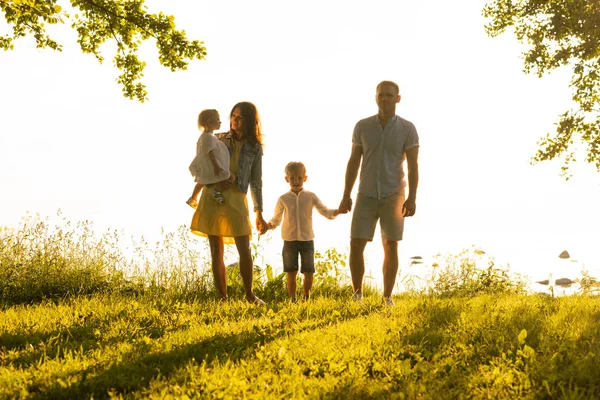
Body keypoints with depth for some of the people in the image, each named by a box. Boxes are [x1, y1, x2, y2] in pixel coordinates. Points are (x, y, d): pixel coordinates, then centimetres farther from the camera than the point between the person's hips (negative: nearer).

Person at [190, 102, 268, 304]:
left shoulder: (254, 148, 6)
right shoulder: (218, 140, 7)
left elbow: (256, 182, 8)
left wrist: (259, 214, 5)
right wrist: (215, 182, -12)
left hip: (236, 199, -1)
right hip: (212, 196, 1)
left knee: (244, 249, -10)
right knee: (216, 250, 1)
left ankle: (249, 294, 7)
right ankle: (223, 298, 7)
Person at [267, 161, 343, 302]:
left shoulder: (311, 197, 3)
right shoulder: (283, 199, 3)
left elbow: (326, 212, 0)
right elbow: (276, 220, 10)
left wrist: (338, 211, -19)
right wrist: (267, 226, -11)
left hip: (307, 239, 0)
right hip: (289, 241, 0)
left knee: (309, 272, 4)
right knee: (291, 273, 2)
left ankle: (306, 299, 21)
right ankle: (293, 300, 12)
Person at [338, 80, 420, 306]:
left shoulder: (407, 129, -5)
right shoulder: (362, 126, 2)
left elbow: (413, 166, -7)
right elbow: (353, 162, 5)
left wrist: (412, 198, -16)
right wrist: (346, 195, 1)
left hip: (393, 196, -1)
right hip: (366, 196, 2)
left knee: (390, 248, 1)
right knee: (356, 245, -5)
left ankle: (387, 298, 10)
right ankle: (357, 295, 8)